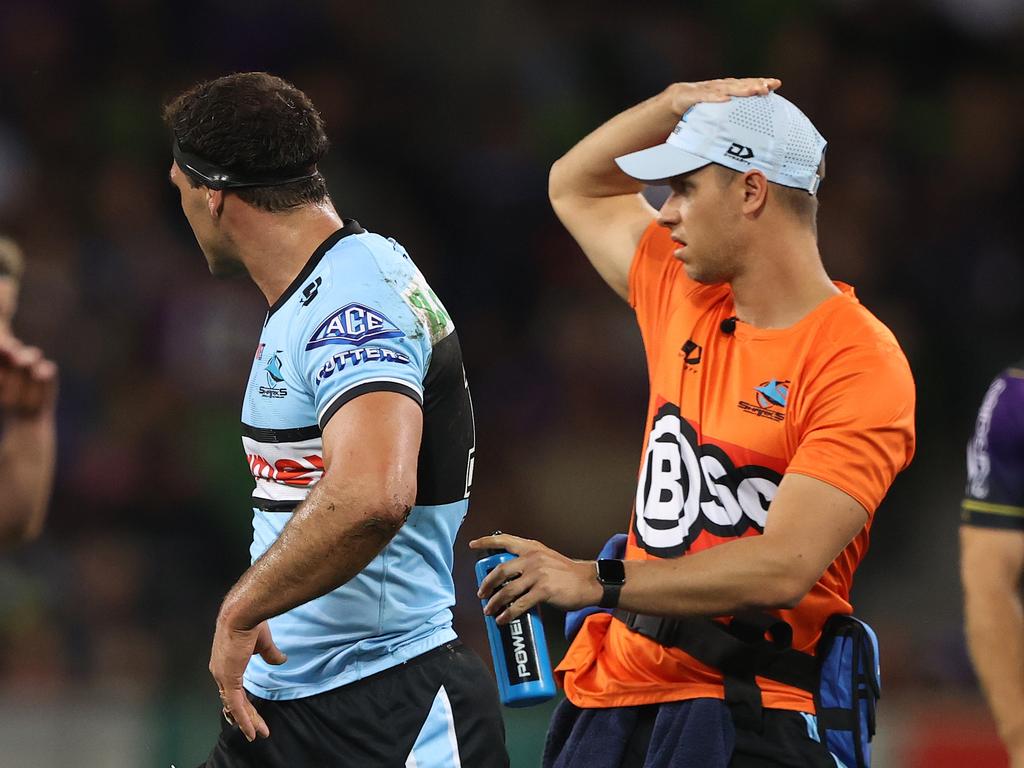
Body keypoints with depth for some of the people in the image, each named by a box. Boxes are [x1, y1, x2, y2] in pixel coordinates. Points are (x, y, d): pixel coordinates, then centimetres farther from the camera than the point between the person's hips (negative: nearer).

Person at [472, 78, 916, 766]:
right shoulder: (685, 299, 12)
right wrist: (679, 103, 12)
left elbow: (783, 567, -20)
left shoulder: (862, 365, -11)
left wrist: (598, 582, -23)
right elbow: (575, 188, 30)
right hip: (617, 691, 6)